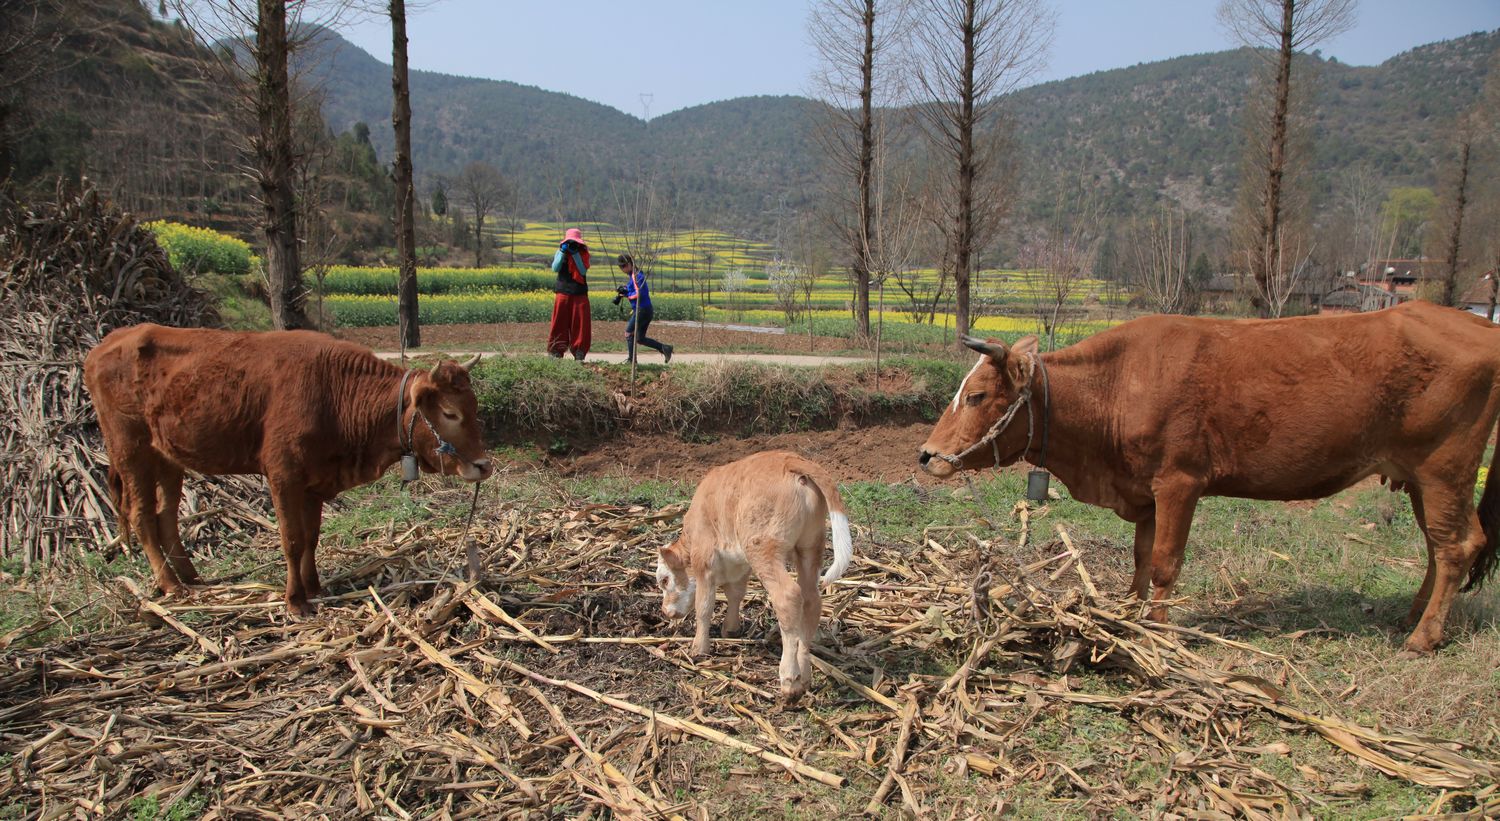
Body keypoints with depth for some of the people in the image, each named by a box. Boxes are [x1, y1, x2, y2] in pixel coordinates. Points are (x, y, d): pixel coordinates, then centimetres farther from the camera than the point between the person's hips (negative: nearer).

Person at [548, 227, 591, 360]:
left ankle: (579, 353, 5)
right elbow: (555, 268, -5)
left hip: (580, 294, 0)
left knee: (580, 324, -1)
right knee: (560, 323, 0)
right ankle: (556, 352, 6)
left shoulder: (584, 253, 5)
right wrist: (563, 252, -12)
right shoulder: (560, 251, 7)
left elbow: (583, 271, -7)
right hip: (563, 293, 0)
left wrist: (576, 254, -12)